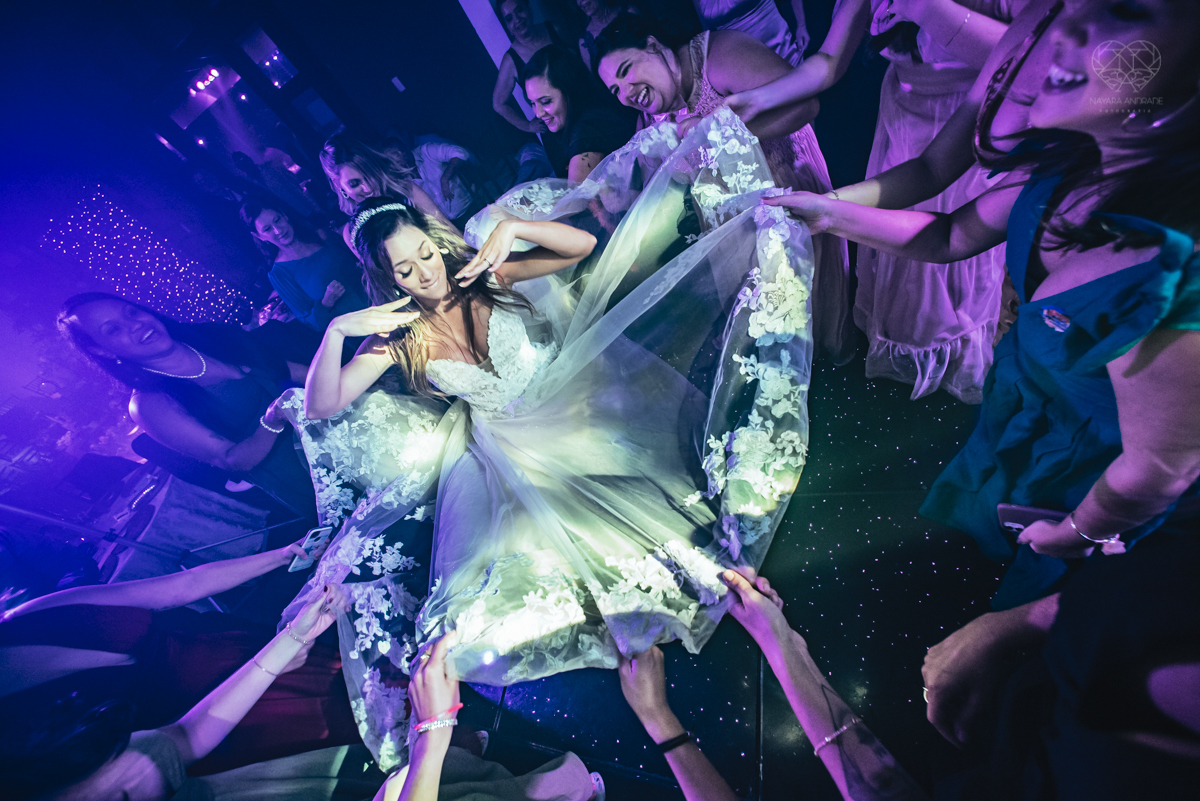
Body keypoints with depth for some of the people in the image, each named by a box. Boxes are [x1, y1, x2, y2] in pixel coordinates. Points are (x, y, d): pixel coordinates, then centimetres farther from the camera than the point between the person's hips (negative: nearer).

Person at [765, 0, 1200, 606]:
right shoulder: (1071, 164, -22)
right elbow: (954, 236, -4)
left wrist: (1075, 534, -8)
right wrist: (830, 213, -13)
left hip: (1086, 477, -5)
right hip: (1018, 416, 5)